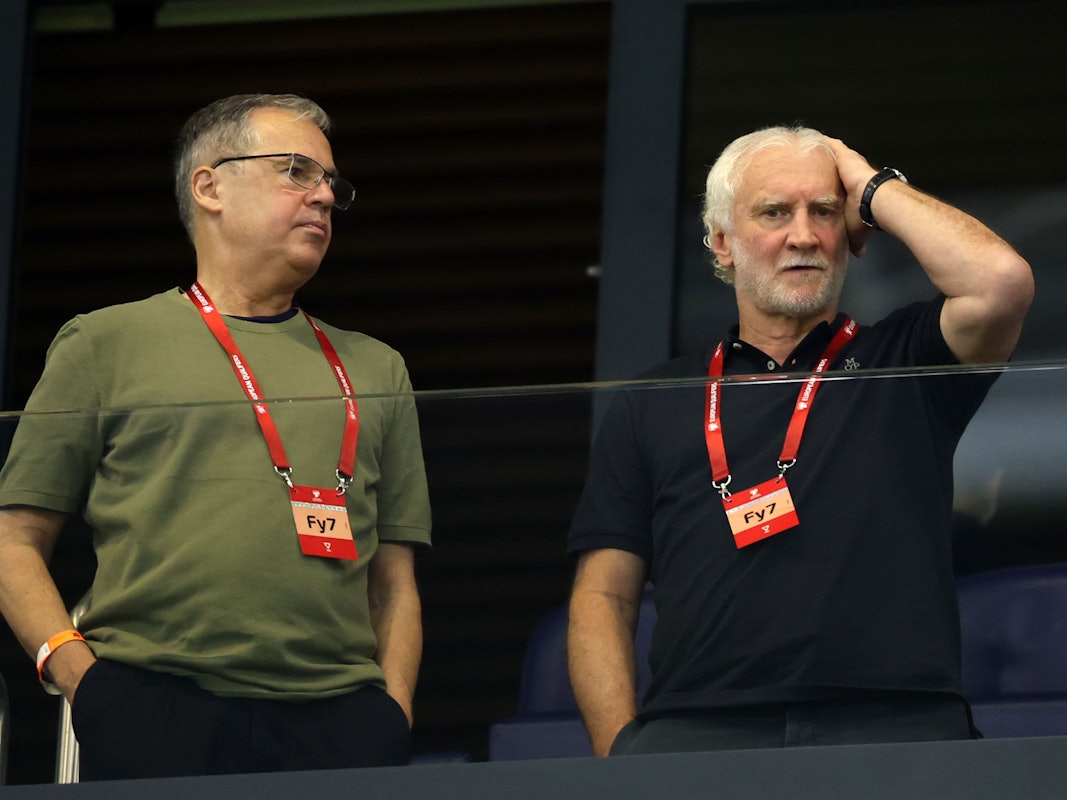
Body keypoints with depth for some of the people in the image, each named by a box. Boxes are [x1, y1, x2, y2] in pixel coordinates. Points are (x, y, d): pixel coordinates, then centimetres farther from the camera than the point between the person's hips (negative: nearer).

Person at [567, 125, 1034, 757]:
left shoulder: (904, 364, 19)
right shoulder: (652, 407, 24)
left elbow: (1003, 281, -3)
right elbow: (603, 597, 18)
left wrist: (876, 190, 14)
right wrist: (621, 748, 0)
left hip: (891, 729, -1)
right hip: (696, 725, 1)